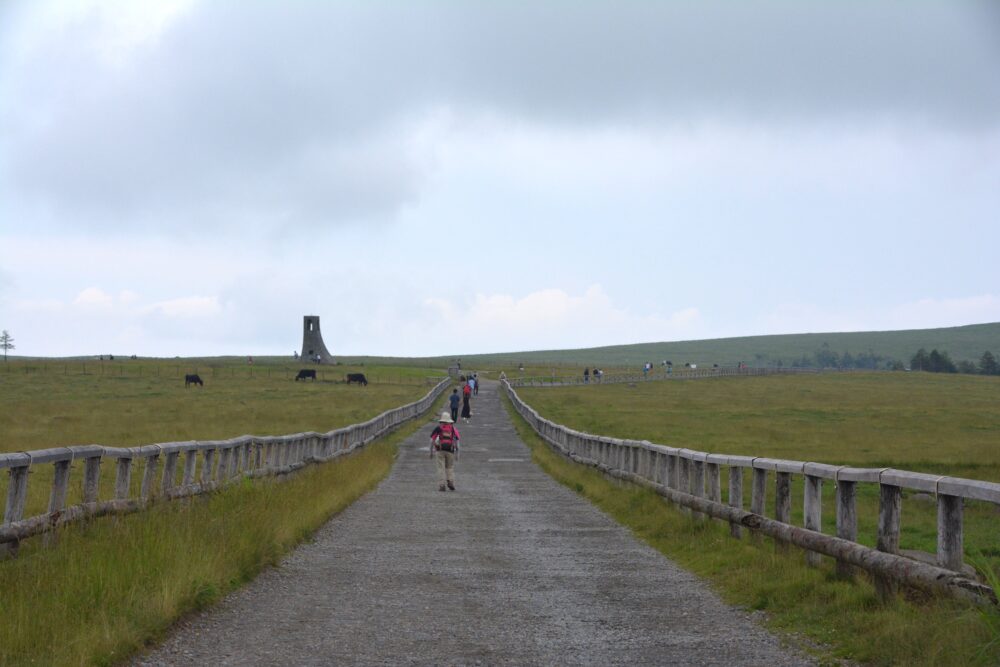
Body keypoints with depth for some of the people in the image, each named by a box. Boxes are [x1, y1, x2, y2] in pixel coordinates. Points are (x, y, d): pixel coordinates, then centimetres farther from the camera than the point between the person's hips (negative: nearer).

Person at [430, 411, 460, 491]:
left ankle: (442, 485, -6)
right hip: (450, 451, 1)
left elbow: (432, 440, 0)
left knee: (441, 468, 1)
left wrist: (431, 452, 7)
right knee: (450, 467, 15)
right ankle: (450, 482, -1)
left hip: (440, 450, -1)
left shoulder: (438, 428, 5)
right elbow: (457, 441, 1)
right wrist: (457, 453, 4)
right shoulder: (453, 428, 8)